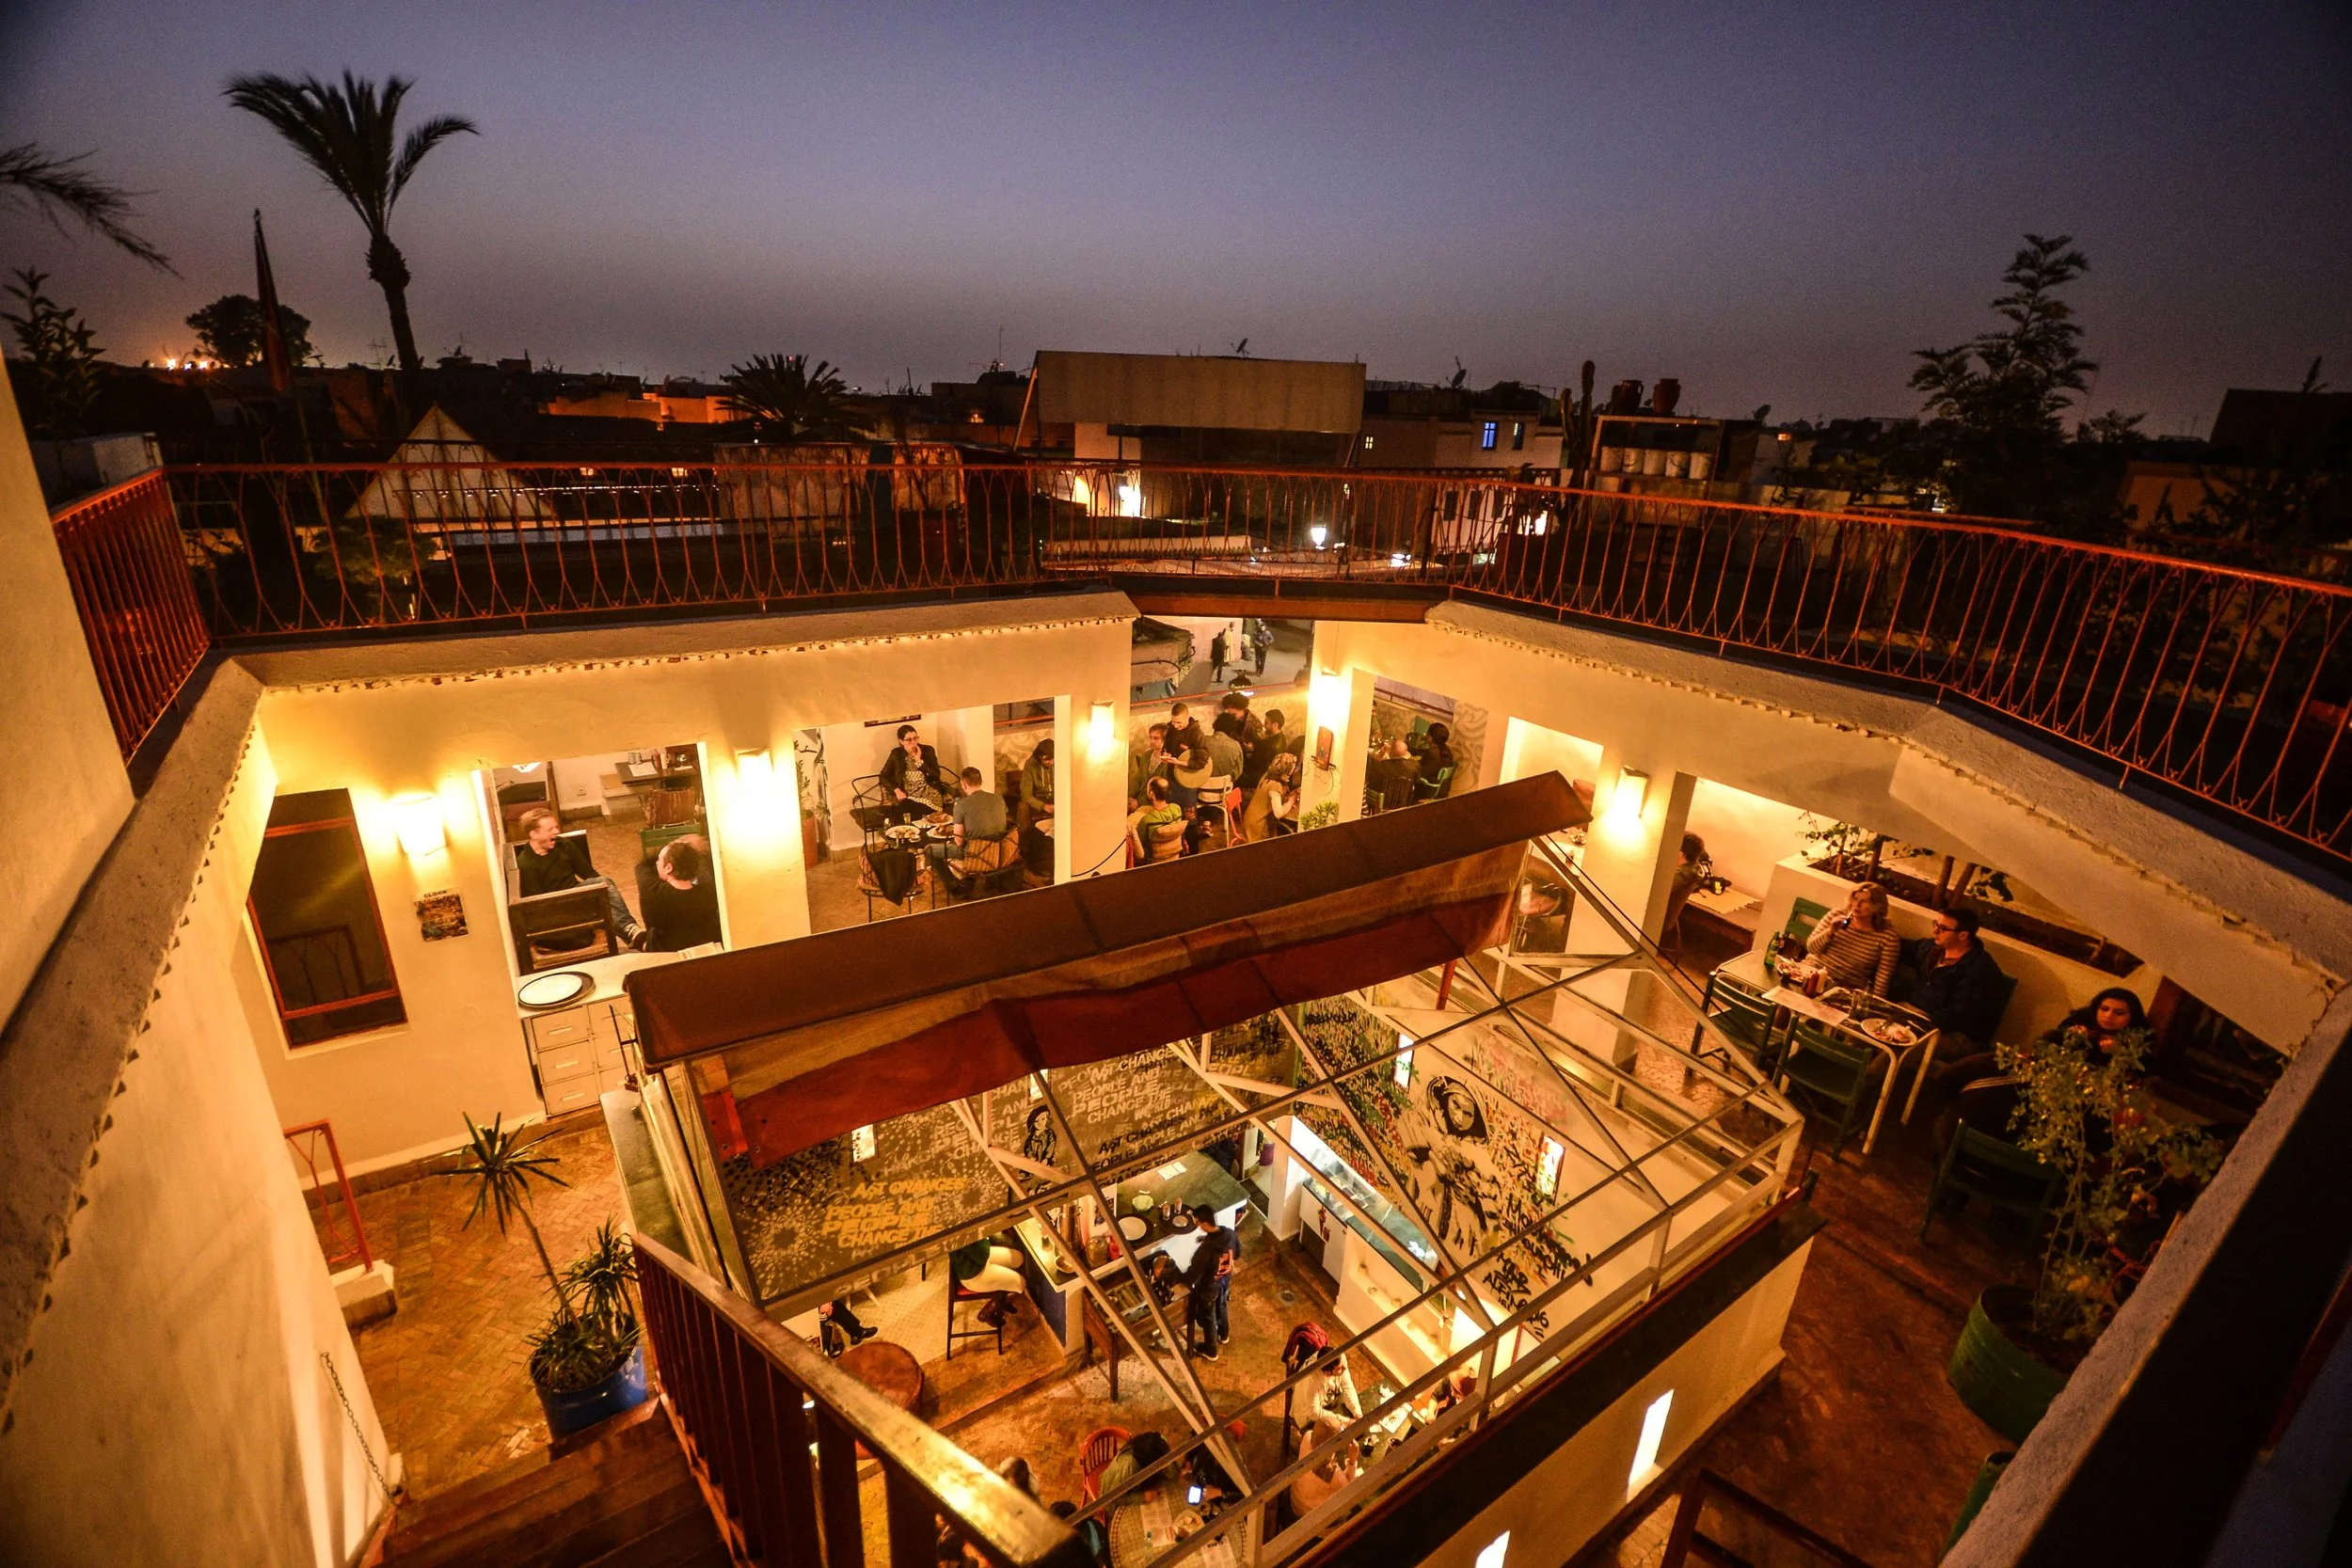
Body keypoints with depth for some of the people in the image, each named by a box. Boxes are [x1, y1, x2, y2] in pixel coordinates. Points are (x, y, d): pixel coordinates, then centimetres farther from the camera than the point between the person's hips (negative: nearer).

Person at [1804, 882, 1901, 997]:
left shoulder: (1889, 937, -7)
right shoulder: (1837, 915, 0)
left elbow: (1883, 978, -4)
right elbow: (1811, 948, 1)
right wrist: (1830, 931, -14)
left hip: (1848, 990, -1)